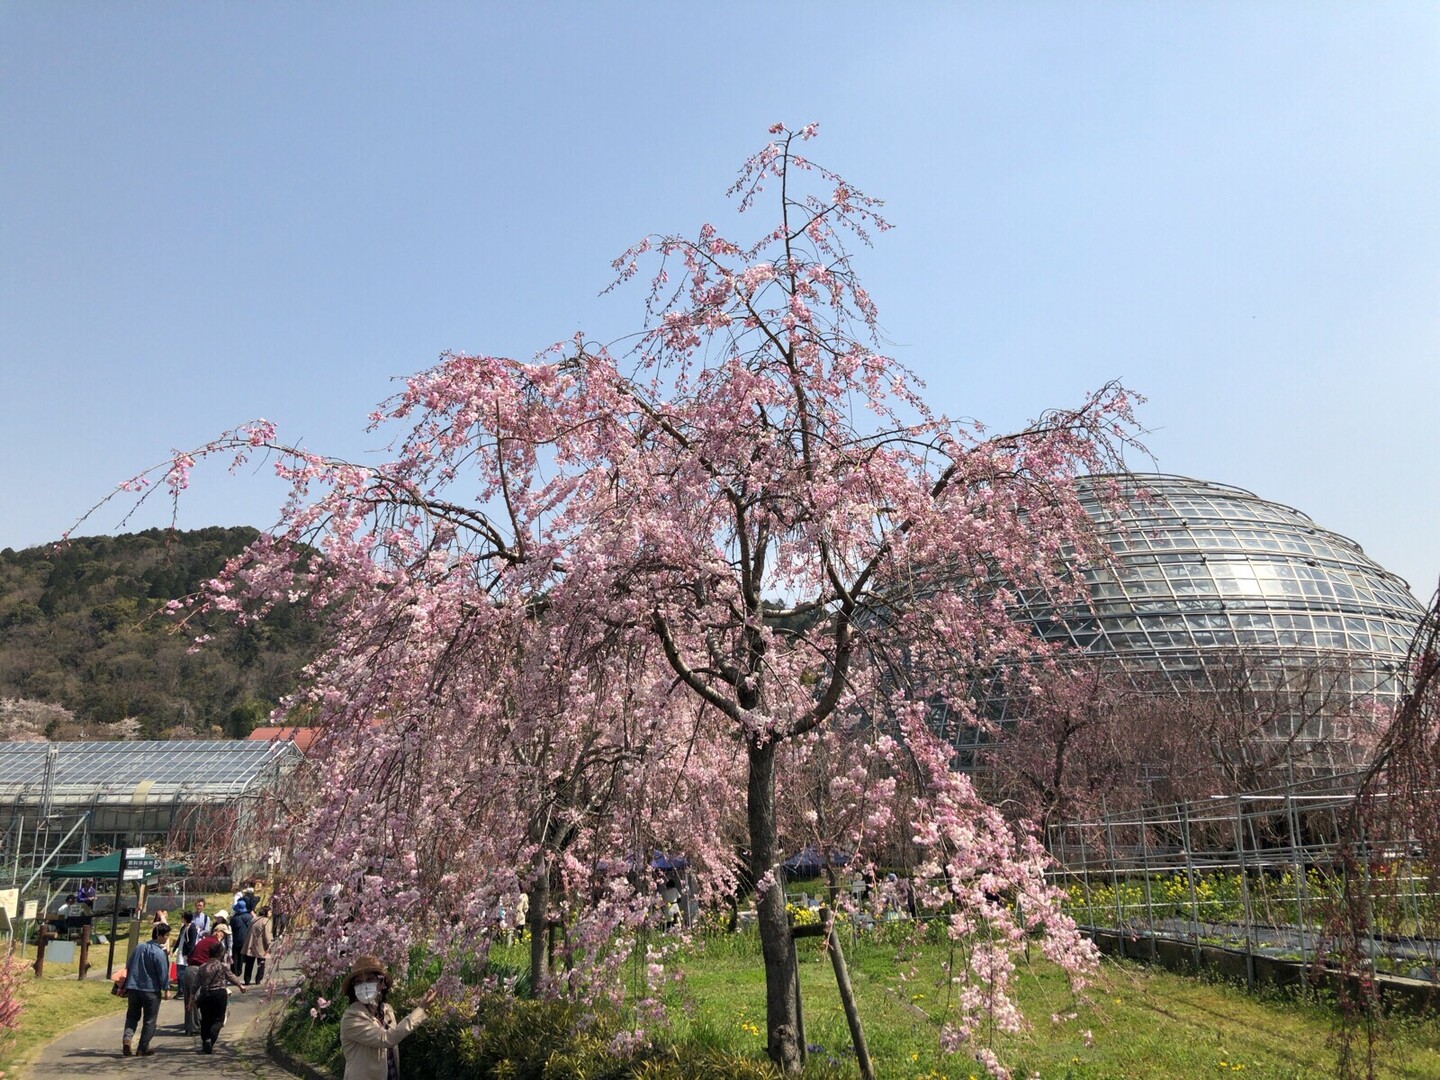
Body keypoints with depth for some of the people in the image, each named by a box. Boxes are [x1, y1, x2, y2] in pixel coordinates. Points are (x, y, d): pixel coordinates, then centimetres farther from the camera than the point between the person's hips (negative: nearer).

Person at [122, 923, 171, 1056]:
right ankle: (144, 1047, 10)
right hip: (151, 990, -5)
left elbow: (128, 967, 13)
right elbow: (163, 973, -13)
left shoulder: (139, 947, 5)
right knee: (149, 1020, 7)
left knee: (132, 1016, 14)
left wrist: (126, 985, 23)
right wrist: (166, 988, 1)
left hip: (133, 988, 5)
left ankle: (127, 1038, -10)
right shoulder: (159, 953, -15)